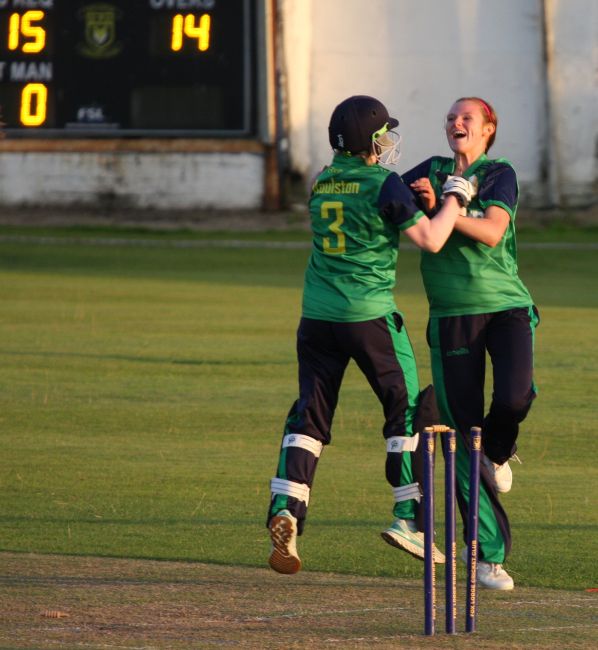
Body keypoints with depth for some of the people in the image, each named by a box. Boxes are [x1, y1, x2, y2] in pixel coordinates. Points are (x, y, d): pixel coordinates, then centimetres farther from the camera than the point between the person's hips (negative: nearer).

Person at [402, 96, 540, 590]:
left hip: (506, 306, -3)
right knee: (462, 432, -3)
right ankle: (489, 554, 2)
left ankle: (497, 452, 12)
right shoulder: (432, 171, 12)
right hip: (452, 317, 3)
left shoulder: (500, 174, 0)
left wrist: (437, 207, -22)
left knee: (514, 396, -27)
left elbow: (492, 233, -14)